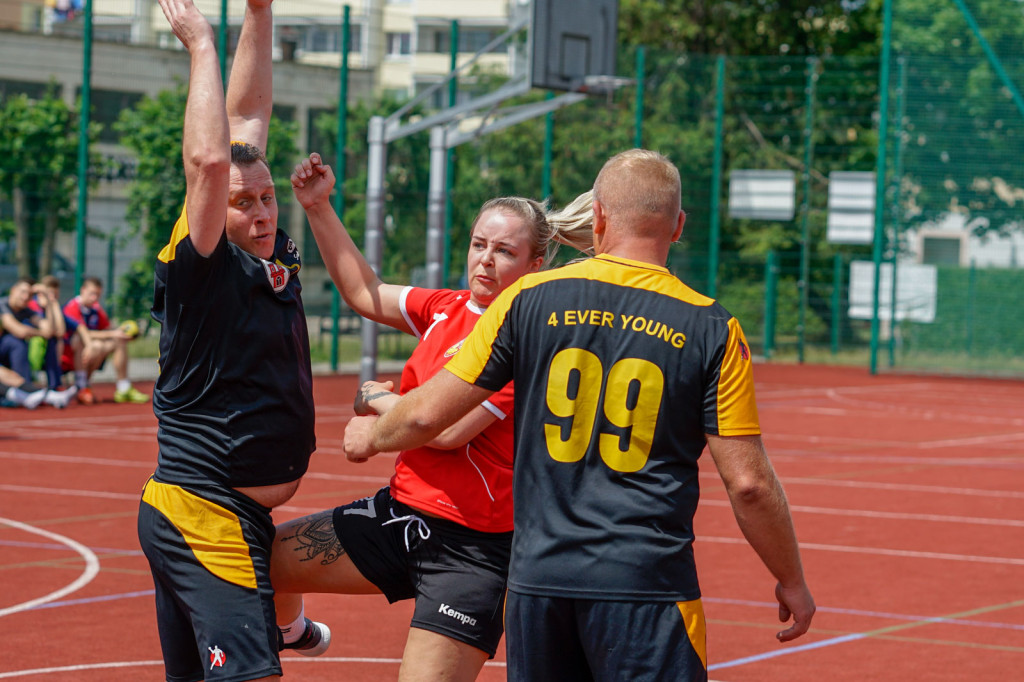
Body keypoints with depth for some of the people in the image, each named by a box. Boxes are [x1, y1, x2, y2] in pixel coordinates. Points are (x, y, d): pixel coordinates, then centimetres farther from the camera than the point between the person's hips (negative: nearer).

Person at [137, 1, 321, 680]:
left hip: (239, 516, 9)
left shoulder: (274, 259, 10)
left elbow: (247, 118, 15)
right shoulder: (202, 270, -11)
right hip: (205, 517, -9)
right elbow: (211, 160, -26)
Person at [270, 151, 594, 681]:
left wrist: (377, 399, -5)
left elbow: (448, 428, -22)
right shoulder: (449, 309, 6)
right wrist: (318, 208, 14)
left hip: (471, 545, -7)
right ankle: (291, 628, 37)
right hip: (402, 511, 8)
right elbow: (364, 293, 20)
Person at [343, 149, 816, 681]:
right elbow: (749, 483, -4)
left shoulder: (530, 300, 1)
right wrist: (792, 581, 10)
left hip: (537, 576, 3)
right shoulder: (711, 329, -3)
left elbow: (427, 414, 3)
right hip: (648, 585, -3)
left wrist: (371, 435, 26)